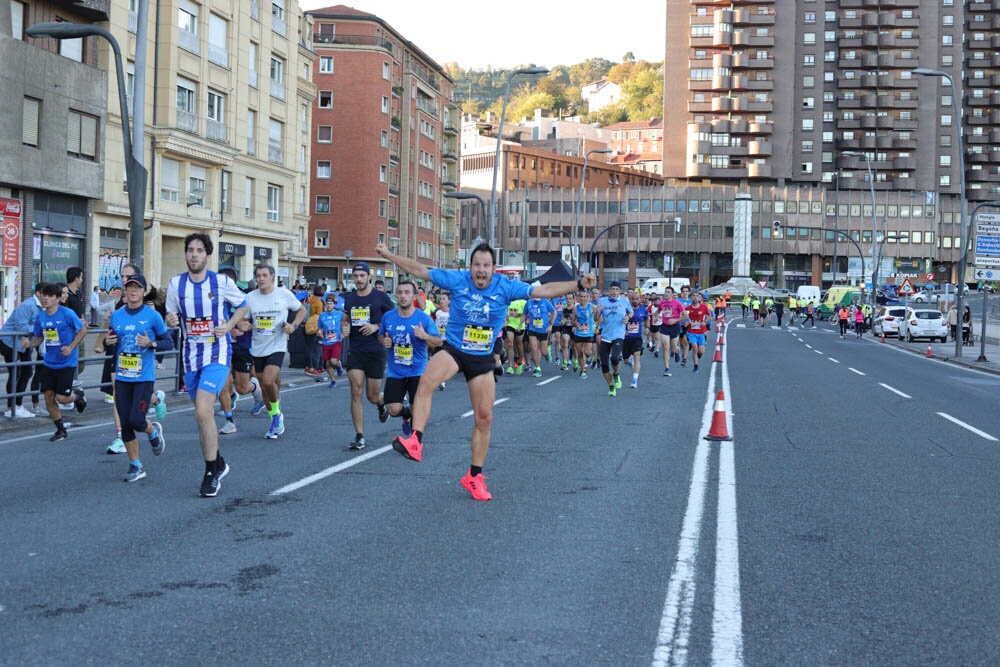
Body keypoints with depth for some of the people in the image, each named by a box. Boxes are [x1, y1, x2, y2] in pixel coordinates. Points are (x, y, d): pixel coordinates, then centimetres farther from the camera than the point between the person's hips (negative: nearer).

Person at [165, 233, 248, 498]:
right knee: (202, 414, 13)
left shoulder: (223, 282, -5)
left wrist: (228, 326, -6)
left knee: (203, 411, -19)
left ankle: (211, 473, -7)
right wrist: (171, 320, -12)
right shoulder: (176, 283, 2)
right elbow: (171, 315, 12)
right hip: (191, 355, 4)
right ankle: (218, 463, 33)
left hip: (217, 353, -4)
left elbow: (242, 306, 10)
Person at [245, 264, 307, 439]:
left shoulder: (284, 294, -5)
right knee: (264, 387, 10)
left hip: (277, 347, -4)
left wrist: (293, 326, -8)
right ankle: (276, 421, 29)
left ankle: (277, 412, 5)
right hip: (258, 348, 4)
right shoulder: (250, 297, 0)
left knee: (268, 381, -22)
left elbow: (301, 310, 9)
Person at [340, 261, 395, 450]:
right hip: (355, 351, 3)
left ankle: (382, 403, 42)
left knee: (373, 397, 3)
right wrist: (344, 328, -1)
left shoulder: (381, 297, -3)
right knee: (355, 392, -7)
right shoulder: (350, 298, 9)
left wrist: (376, 327, -15)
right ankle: (359, 437, -2)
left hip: (375, 351, -3)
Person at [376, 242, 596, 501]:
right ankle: (415, 441, -38)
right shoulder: (457, 280, -10)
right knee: (426, 382, -35)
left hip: (483, 358, 2)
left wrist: (579, 284, -20)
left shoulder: (506, 287, -9)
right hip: (453, 350, -2)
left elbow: (544, 290, -11)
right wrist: (388, 255, 0)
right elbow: (419, 270, -2)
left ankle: (474, 476, 21)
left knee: (484, 418, 6)